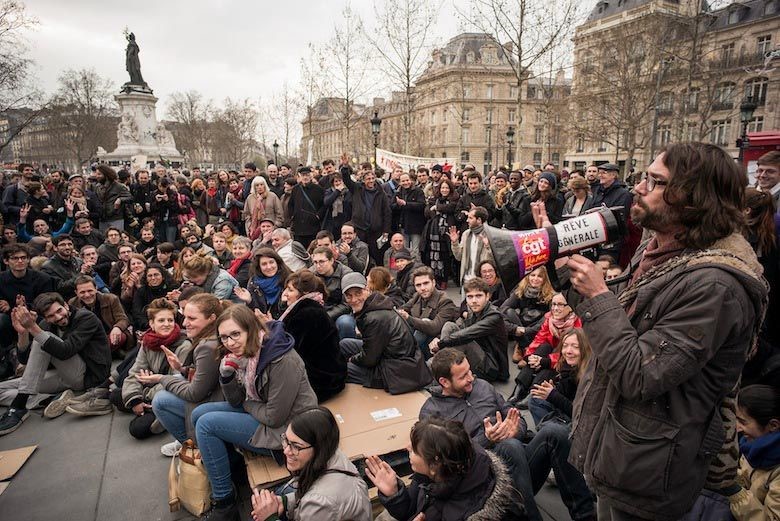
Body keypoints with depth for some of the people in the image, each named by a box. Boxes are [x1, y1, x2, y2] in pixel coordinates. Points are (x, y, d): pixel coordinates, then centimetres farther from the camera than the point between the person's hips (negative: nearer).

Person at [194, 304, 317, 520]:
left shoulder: (283, 361, -28)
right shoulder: (245, 354, -3)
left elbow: (275, 417, -24)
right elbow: (236, 402, 4)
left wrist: (246, 404, -7)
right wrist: (226, 374, -14)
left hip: (284, 429, -9)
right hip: (262, 412, 9)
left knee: (206, 424, -13)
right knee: (199, 414, 9)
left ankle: (225, 503, 1)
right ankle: (231, 468, 26)